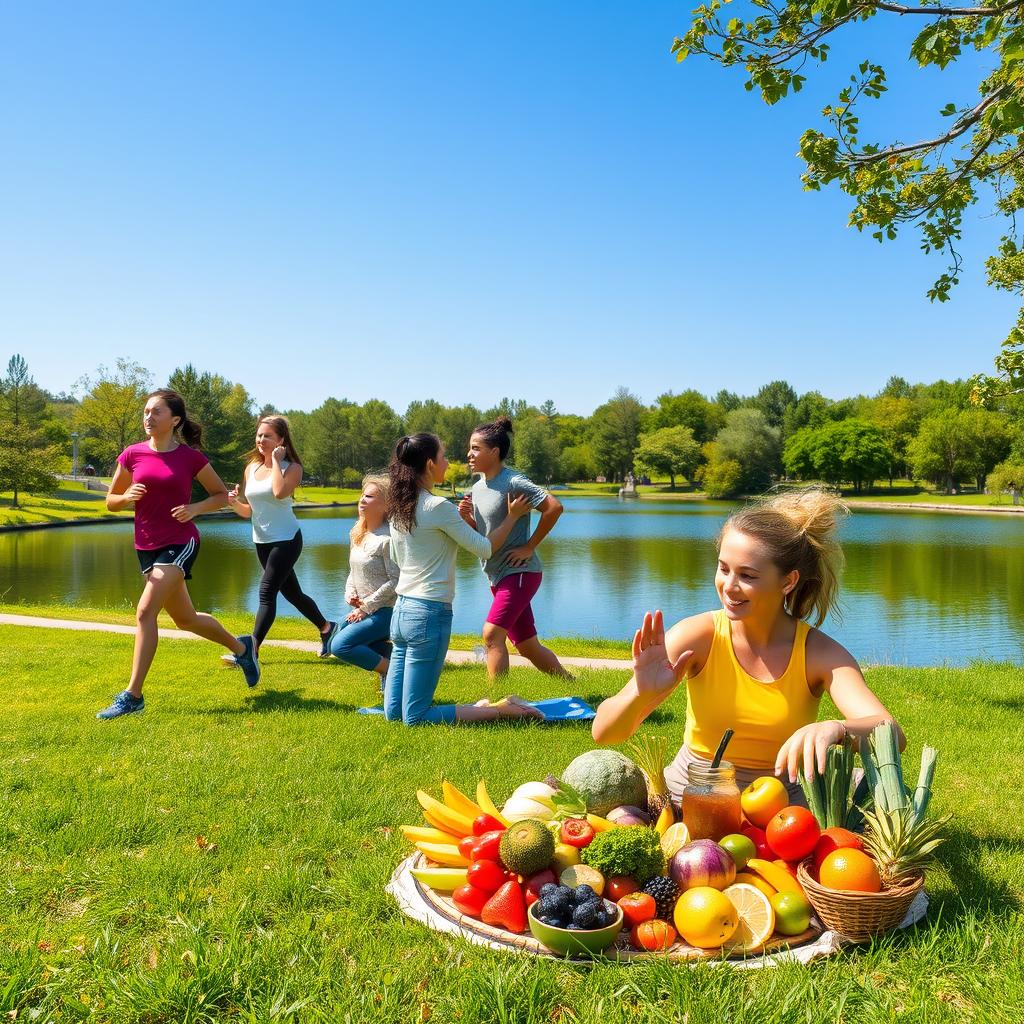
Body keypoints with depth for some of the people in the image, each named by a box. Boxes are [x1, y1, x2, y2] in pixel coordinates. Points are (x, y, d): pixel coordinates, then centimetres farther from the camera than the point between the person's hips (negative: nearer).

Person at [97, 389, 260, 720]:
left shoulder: (191, 457, -6)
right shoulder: (132, 455, 2)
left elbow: (222, 495, 5)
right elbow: (111, 501, 10)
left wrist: (195, 508, -12)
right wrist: (127, 497, -11)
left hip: (180, 544, -5)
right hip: (147, 547, 5)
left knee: (145, 612, -18)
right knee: (185, 619, 17)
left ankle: (132, 696, -10)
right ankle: (241, 647, 41)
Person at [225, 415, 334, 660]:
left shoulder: (292, 468, -9)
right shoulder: (251, 468, 7)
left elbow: (279, 492, -31)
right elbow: (248, 511, 11)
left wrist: (275, 460, -20)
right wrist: (234, 502, -11)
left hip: (286, 540, -7)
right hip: (262, 542, 7)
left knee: (267, 593, -13)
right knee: (291, 593, 16)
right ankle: (326, 628, 35)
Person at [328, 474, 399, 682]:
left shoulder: (387, 538, -18)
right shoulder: (357, 534, 9)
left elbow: (395, 581, -20)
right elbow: (353, 572, 17)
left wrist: (367, 606, -15)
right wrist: (350, 595, -2)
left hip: (385, 610, -9)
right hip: (364, 608, 9)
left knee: (340, 646, -16)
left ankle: (392, 670, -4)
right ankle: (383, 648, 16)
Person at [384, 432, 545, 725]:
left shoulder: (398, 507, 7)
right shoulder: (439, 507, -13)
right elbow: (485, 549, -6)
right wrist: (512, 516, 10)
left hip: (401, 610, 7)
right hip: (430, 613, -6)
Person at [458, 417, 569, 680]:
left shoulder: (513, 482, -16)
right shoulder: (478, 488, 9)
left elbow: (554, 507, -23)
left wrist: (529, 547, -18)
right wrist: (467, 517, -4)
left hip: (520, 572, -9)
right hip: (497, 575, 9)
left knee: (492, 634, -19)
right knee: (527, 646, 13)